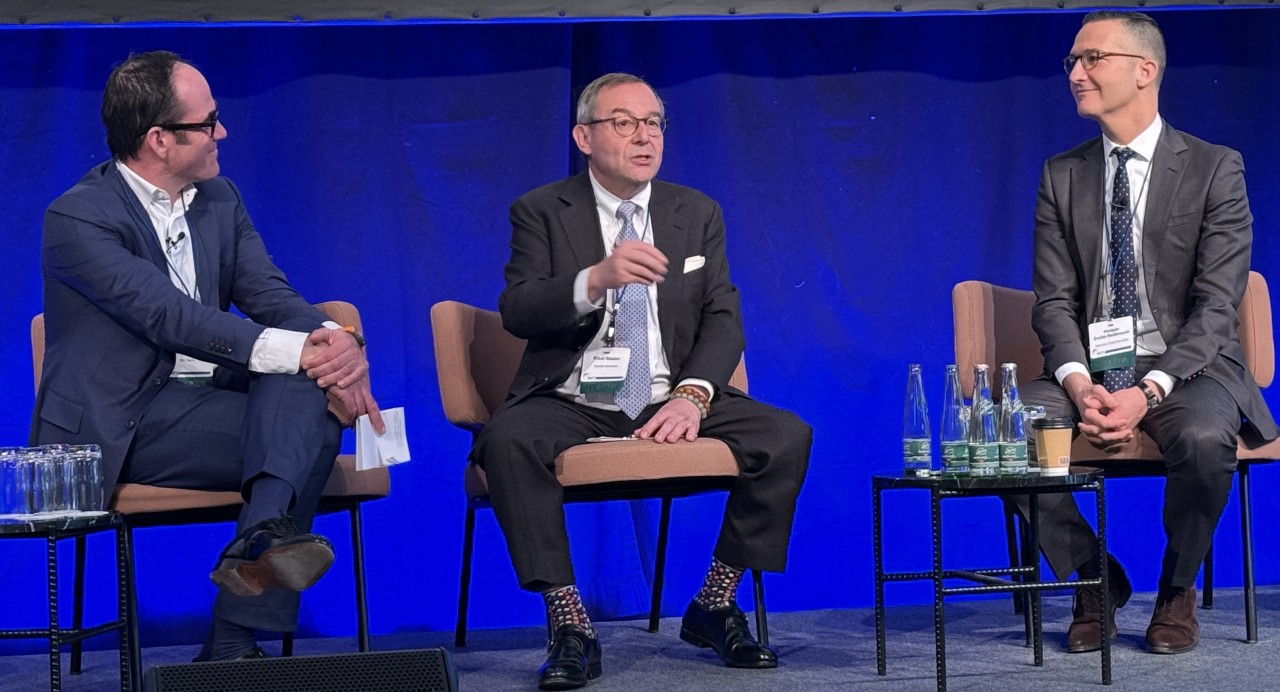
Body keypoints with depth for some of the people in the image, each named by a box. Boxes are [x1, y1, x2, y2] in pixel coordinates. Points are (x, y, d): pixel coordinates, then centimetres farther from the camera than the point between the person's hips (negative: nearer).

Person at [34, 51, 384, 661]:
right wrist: (299, 351, -30)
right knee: (309, 427, -28)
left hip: (207, 403, 7)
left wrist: (338, 343, -20)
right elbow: (171, 317, -22)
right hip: (116, 427, -7)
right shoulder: (76, 219, -11)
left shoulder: (218, 200, 13)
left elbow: (270, 296, 4)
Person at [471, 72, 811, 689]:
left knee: (787, 436, -21)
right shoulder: (541, 211, 3)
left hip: (669, 403, 3)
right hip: (574, 402, -3)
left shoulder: (697, 214, 12)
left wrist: (692, 395, -16)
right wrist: (598, 279, -31)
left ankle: (715, 607, -5)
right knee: (507, 440, -35)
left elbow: (723, 318, 5)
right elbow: (516, 311, -12)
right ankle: (570, 627, -26)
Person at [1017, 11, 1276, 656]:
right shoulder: (1061, 177, 9)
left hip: (1187, 367, -3)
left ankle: (1177, 590, -6)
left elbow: (1215, 305, -9)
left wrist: (1148, 391, -23)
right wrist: (1079, 385, -18)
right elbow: (1054, 301, 3)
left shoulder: (1215, 169, -2)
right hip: (1091, 368, 3)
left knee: (1203, 437, -37)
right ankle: (1097, 580, -2)